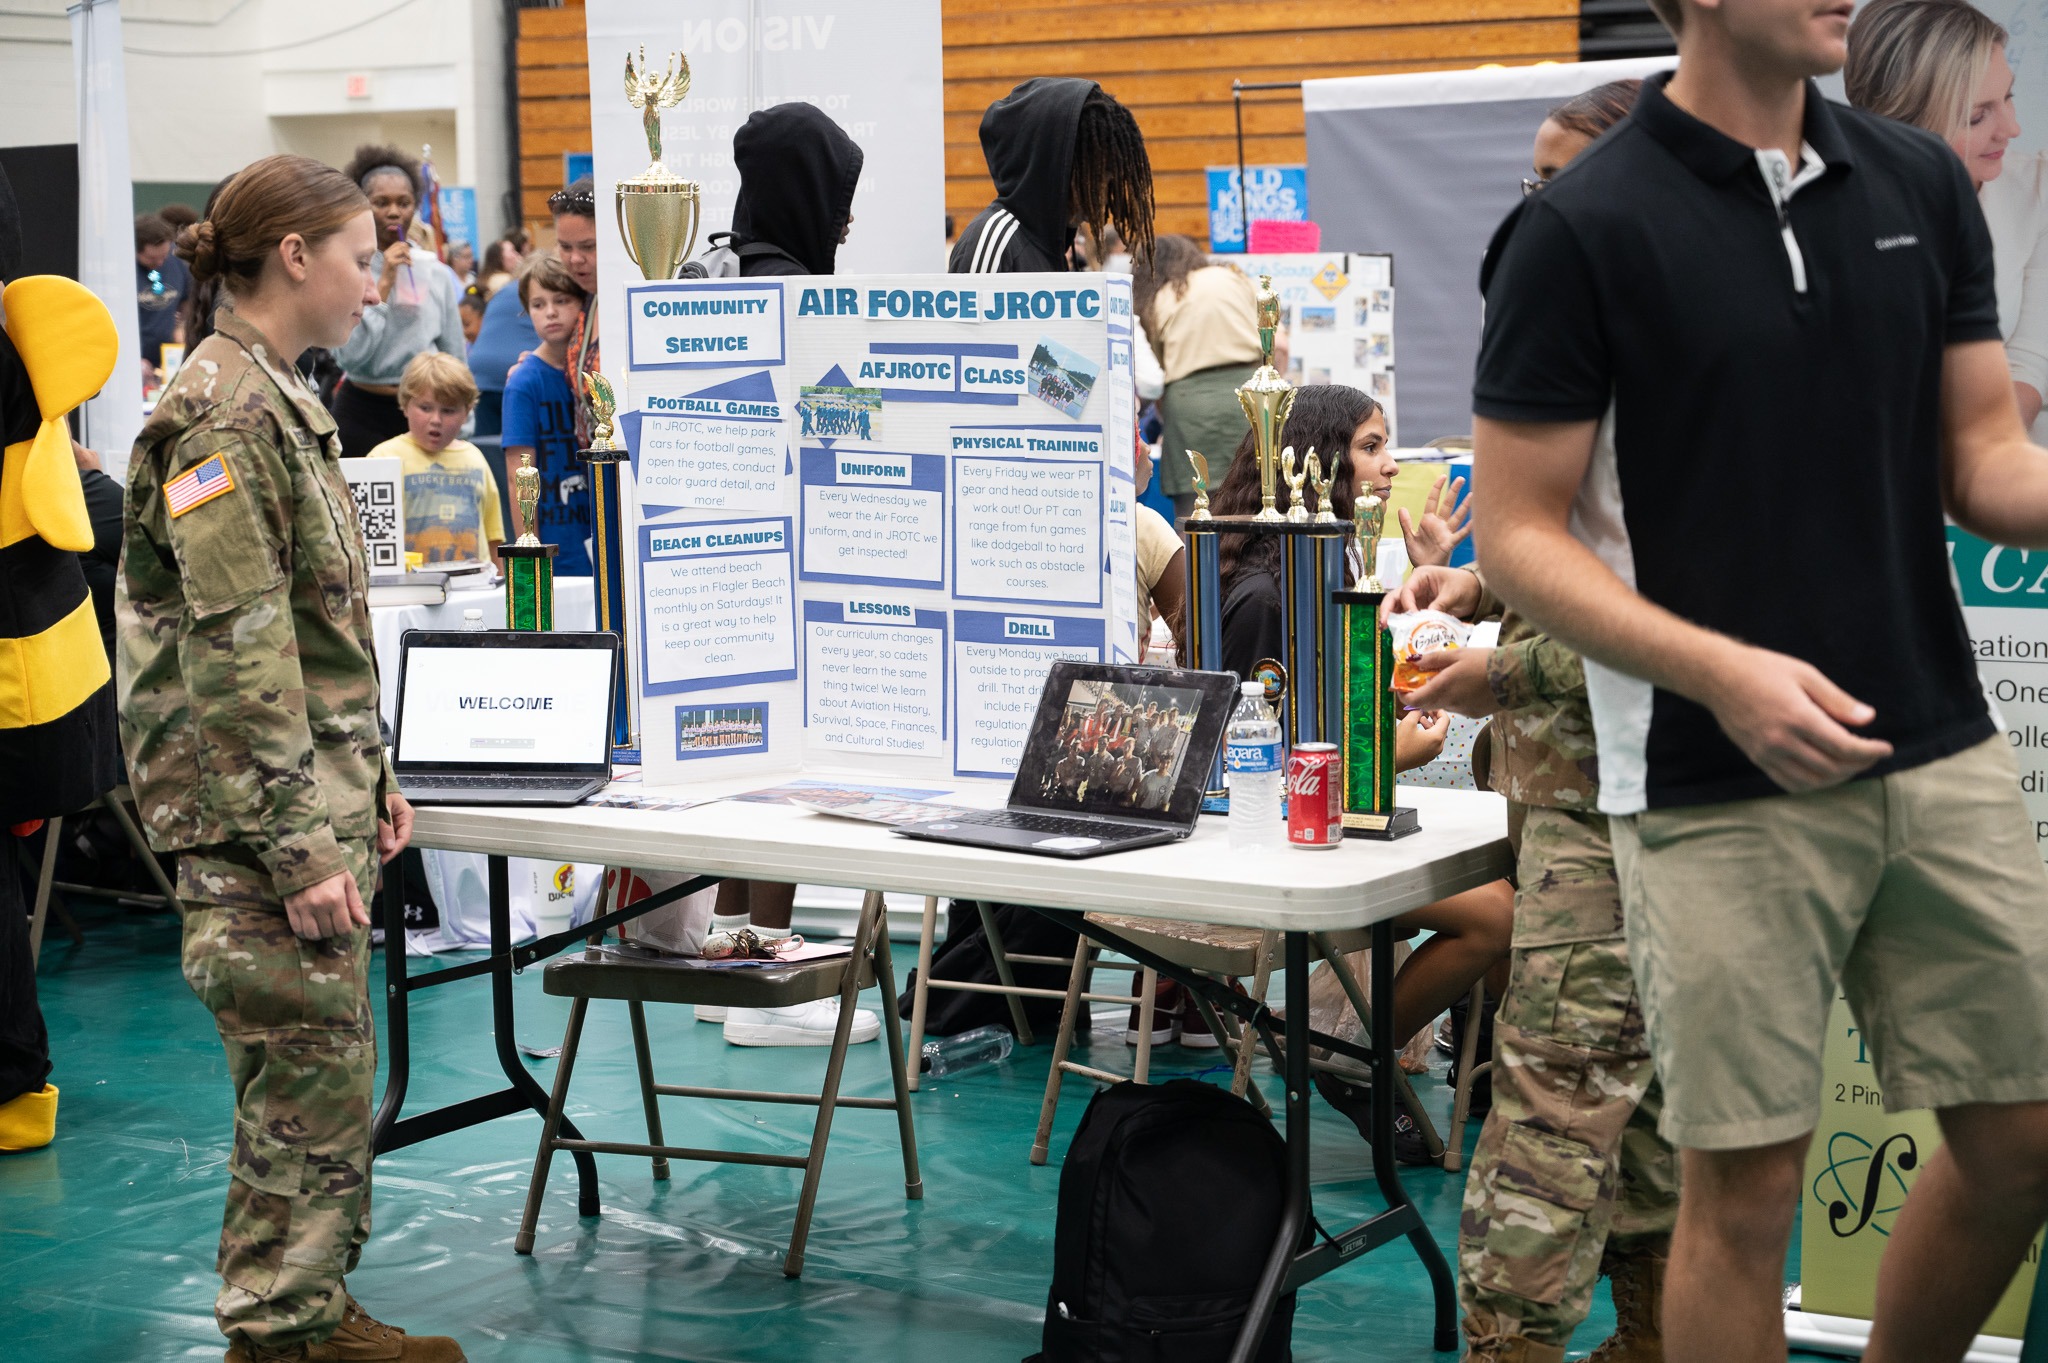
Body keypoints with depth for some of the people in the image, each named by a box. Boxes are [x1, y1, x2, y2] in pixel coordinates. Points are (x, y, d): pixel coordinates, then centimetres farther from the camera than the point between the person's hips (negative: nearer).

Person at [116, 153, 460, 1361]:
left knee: (335, 1071, 14)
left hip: (323, 794, 10)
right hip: (256, 817, -10)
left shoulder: (281, 400, 15)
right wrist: (299, 846, -21)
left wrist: (370, 777, 19)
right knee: (308, 1080, -4)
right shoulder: (221, 417, -16)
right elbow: (235, 656, -20)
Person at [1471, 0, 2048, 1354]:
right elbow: (1519, 535, -8)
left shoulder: (1922, 184, 7)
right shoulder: (1580, 231, -9)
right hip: (1720, 787, -5)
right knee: (1747, 1180, 1)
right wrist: (1720, 672, -22)